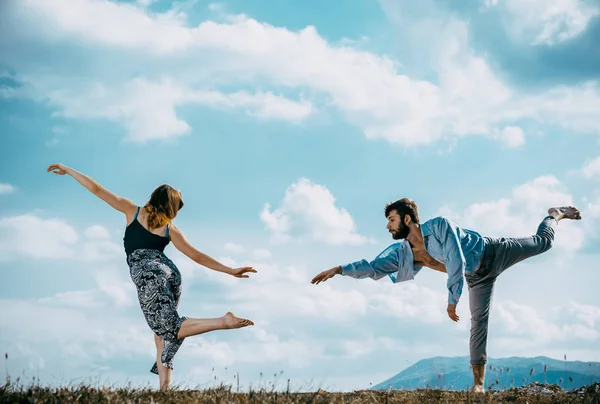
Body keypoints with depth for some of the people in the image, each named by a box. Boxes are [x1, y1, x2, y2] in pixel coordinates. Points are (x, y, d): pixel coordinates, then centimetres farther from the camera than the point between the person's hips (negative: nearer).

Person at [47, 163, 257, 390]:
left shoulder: (132, 211, 13)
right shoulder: (171, 229, 16)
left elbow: (96, 189, 14)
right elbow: (197, 256, 14)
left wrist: (68, 171, 24)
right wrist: (230, 271, 20)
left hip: (148, 276, -4)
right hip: (171, 273, 4)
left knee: (172, 330, -10)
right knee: (163, 330, 15)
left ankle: (224, 322, -27)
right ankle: (164, 387, 2)